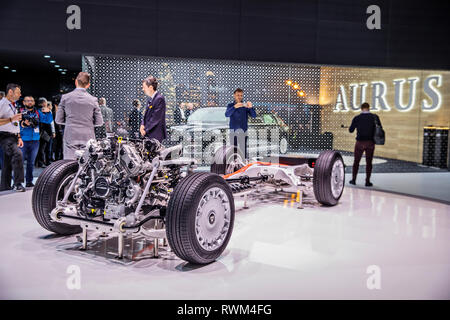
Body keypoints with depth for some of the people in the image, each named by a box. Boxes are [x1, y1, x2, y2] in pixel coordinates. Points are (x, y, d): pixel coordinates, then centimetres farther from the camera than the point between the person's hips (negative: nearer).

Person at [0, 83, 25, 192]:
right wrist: (11, 119, -23)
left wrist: (19, 137, 19)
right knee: (17, 154, -28)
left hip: (13, 137, 9)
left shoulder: (13, 105, 20)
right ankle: (18, 184, -26)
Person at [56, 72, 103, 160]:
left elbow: (58, 120, 4)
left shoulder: (65, 97, 1)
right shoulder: (93, 100, -1)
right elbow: (99, 122, 1)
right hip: (88, 138, 0)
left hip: (70, 137, 0)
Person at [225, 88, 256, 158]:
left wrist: (251, 107, -23)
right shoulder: (230, 105, 7)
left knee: (243, 149, -5)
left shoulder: (245, 106, 7)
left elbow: (254, 115, -3)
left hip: (243, 131, 0)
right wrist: (235, 107, -29)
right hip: (233, 131, 0)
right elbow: (227, 114, -13)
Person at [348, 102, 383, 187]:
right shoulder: (375, 117, -5)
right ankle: (367, 181, 9)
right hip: (370, 142, 1)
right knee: (369, 162, 9)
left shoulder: (357, 118, -7)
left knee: (356, 161, 13)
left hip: (360, 142, -1)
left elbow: (351, 130, 1)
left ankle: (353, 180, 17)